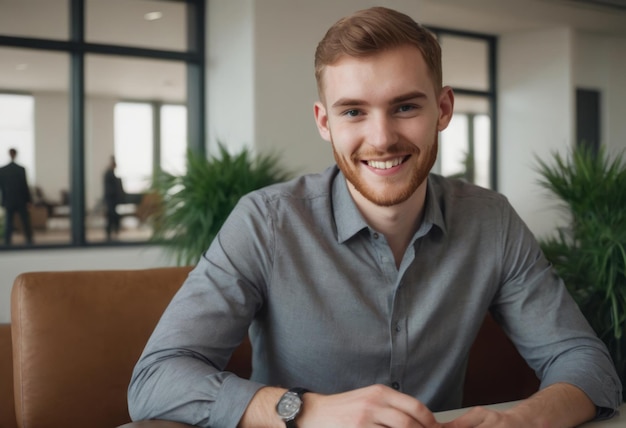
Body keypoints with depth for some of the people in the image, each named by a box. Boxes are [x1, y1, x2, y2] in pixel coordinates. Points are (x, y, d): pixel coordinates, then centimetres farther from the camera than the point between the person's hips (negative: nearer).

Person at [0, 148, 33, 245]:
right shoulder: (21, 169, -11)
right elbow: (25, 186, -9)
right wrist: (28, 200, -3)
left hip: (8, 202, 2)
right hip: (21, 201, -2)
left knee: (8, 225, 7)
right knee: (26, 224, 6)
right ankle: (29, 242, 7)